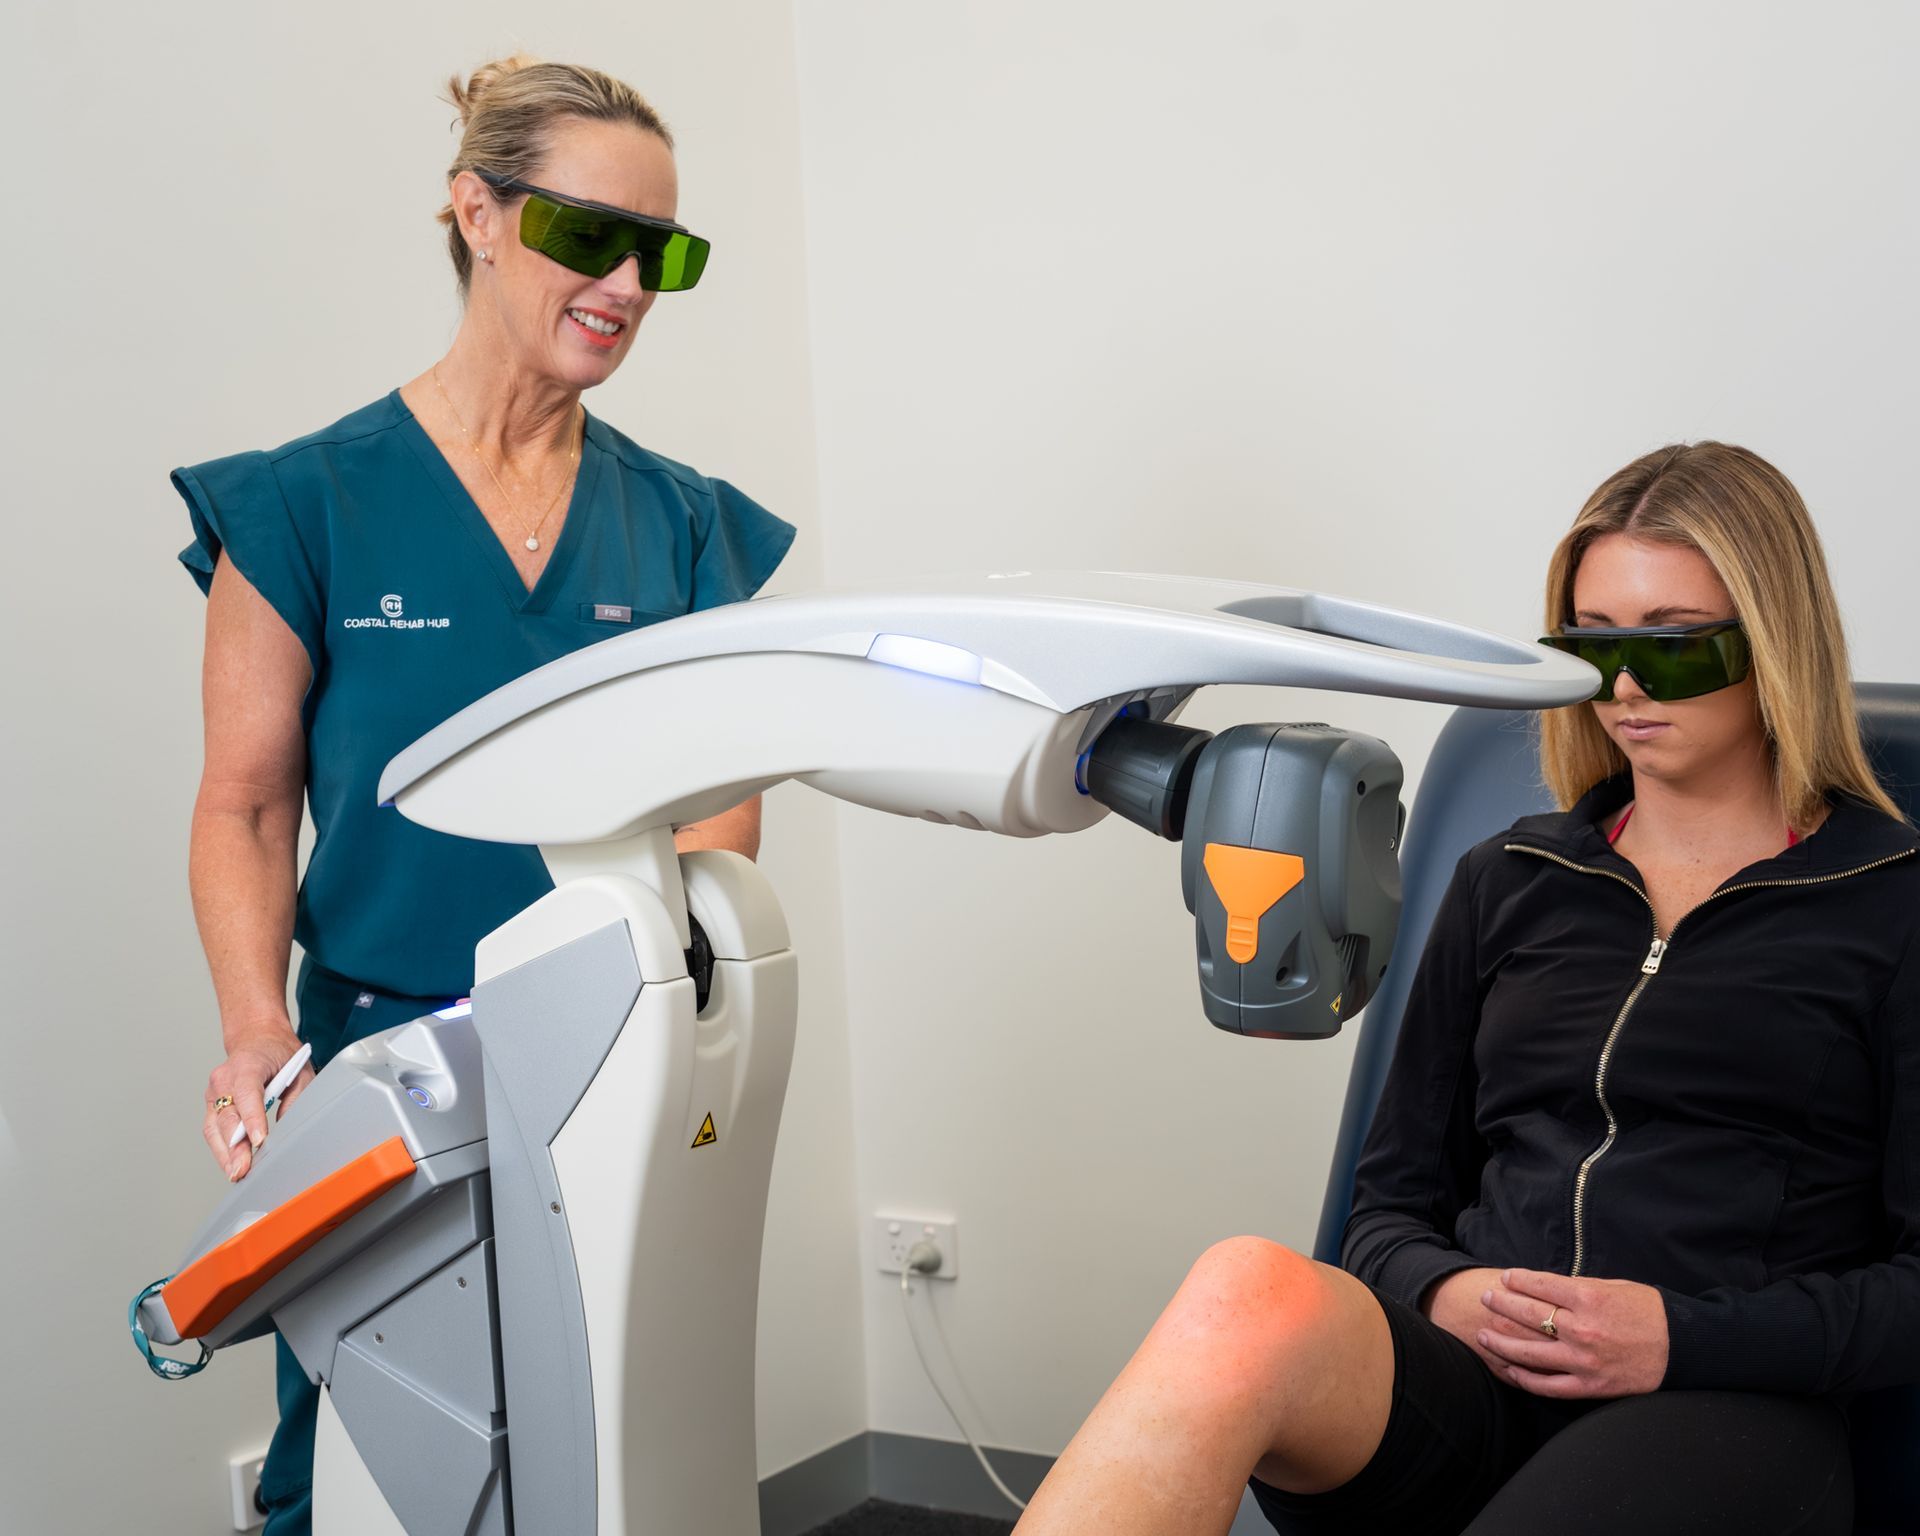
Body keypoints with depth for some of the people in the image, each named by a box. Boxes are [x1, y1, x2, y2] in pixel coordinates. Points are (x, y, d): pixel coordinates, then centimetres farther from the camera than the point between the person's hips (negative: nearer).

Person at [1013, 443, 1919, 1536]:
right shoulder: (1509, 884, 21)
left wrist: (1684, 1336, -10)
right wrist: (1441, 1291, -3)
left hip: (1724, 1413, -3)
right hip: (1467, 1393, 4)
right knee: (1250, 1295, -35)